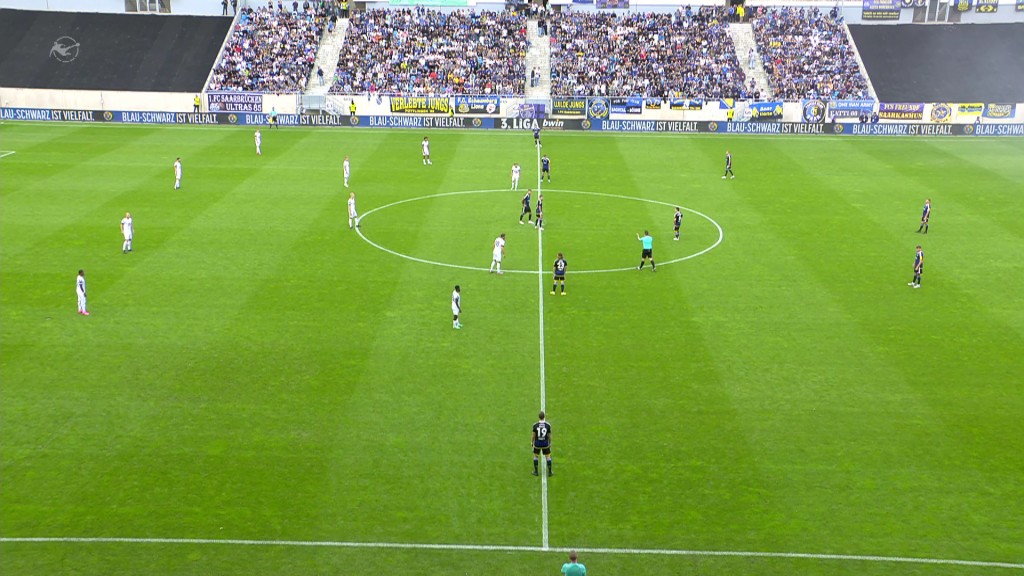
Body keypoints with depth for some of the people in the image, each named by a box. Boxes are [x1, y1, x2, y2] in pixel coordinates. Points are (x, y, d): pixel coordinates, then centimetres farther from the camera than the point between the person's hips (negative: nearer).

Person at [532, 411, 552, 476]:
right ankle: (550, 472, 20)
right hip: (545, 444, 0)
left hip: (537, 443, 0)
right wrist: (550, 443, 12)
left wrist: (532, 442, 11)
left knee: (535, 456, 18)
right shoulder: (548, 425, -13)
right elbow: (549, 436, -4)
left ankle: (536, 471, 23)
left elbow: (533, 435, -6)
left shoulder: (535, 425, -15)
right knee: (548, 456, 15)